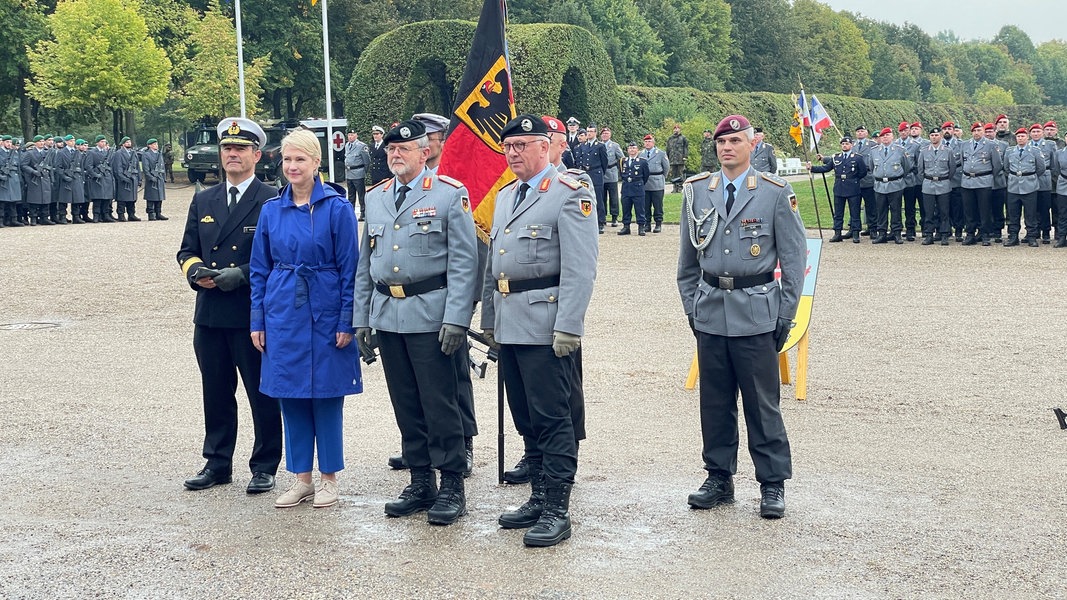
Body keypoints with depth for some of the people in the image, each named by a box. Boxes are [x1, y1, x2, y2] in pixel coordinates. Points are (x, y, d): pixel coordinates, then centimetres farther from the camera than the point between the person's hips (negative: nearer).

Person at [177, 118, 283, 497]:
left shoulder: (272, 202, -4)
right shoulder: (203, 201, 14)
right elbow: (187, 251, 16)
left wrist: (242, 274, -18)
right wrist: (196, 272, -5)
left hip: (253, 313, -5)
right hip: (210, 314, 5)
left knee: (262, 393, 3)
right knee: (216, 393, 13)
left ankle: (264, 466, 13)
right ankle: (217, 463, 24)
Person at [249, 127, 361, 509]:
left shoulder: (337, 208, -6)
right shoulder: (271, 210, 5)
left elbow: (349, 268, -6)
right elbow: (259, 270, 10)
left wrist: (346, 321, -10)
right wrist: (257, 320, 5)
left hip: (325, 314, -4)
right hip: (283, 315, 4)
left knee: (326, 394, 4)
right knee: (290, 396, 8)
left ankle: (329, 477, 17)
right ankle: (301, 478, 19)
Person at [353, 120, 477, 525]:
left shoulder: (450, 194, -4)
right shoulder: (375, 198, 13)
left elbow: (463, 262, -8)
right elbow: (364, 263, 16)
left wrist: (456, 319, -15)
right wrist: (361, 318, 11)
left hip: (431, 317, -5)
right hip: (387, 316, 5)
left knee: (440, 404, -2)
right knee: (406, 406, 11)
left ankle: (452, 487, 8)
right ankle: (421, 483, 21)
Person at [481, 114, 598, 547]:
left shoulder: (570, 195, -8)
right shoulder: (505, 197, 18)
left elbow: (580, 268, -14)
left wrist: (568, 326, -20)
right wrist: (489, 319, 20)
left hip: (545, 325, -8)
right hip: (509, 325, 8)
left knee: (552, 418, -5)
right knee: (526, 418, 14)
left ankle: (557, 511, 0)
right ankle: (539, 498, 24)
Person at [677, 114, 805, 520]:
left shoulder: (776, 193, -2)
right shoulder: (697, 192, 7)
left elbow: (794, 258, 0)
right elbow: (688, 258, 15)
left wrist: (785, 315, -3)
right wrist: (691, 306, 11)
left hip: (756, 314, -3)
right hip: (710, 314, 3)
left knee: (762, 403, 0)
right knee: (714, 402, 9)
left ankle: (773, 484, 10)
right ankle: (719, 478, 20)